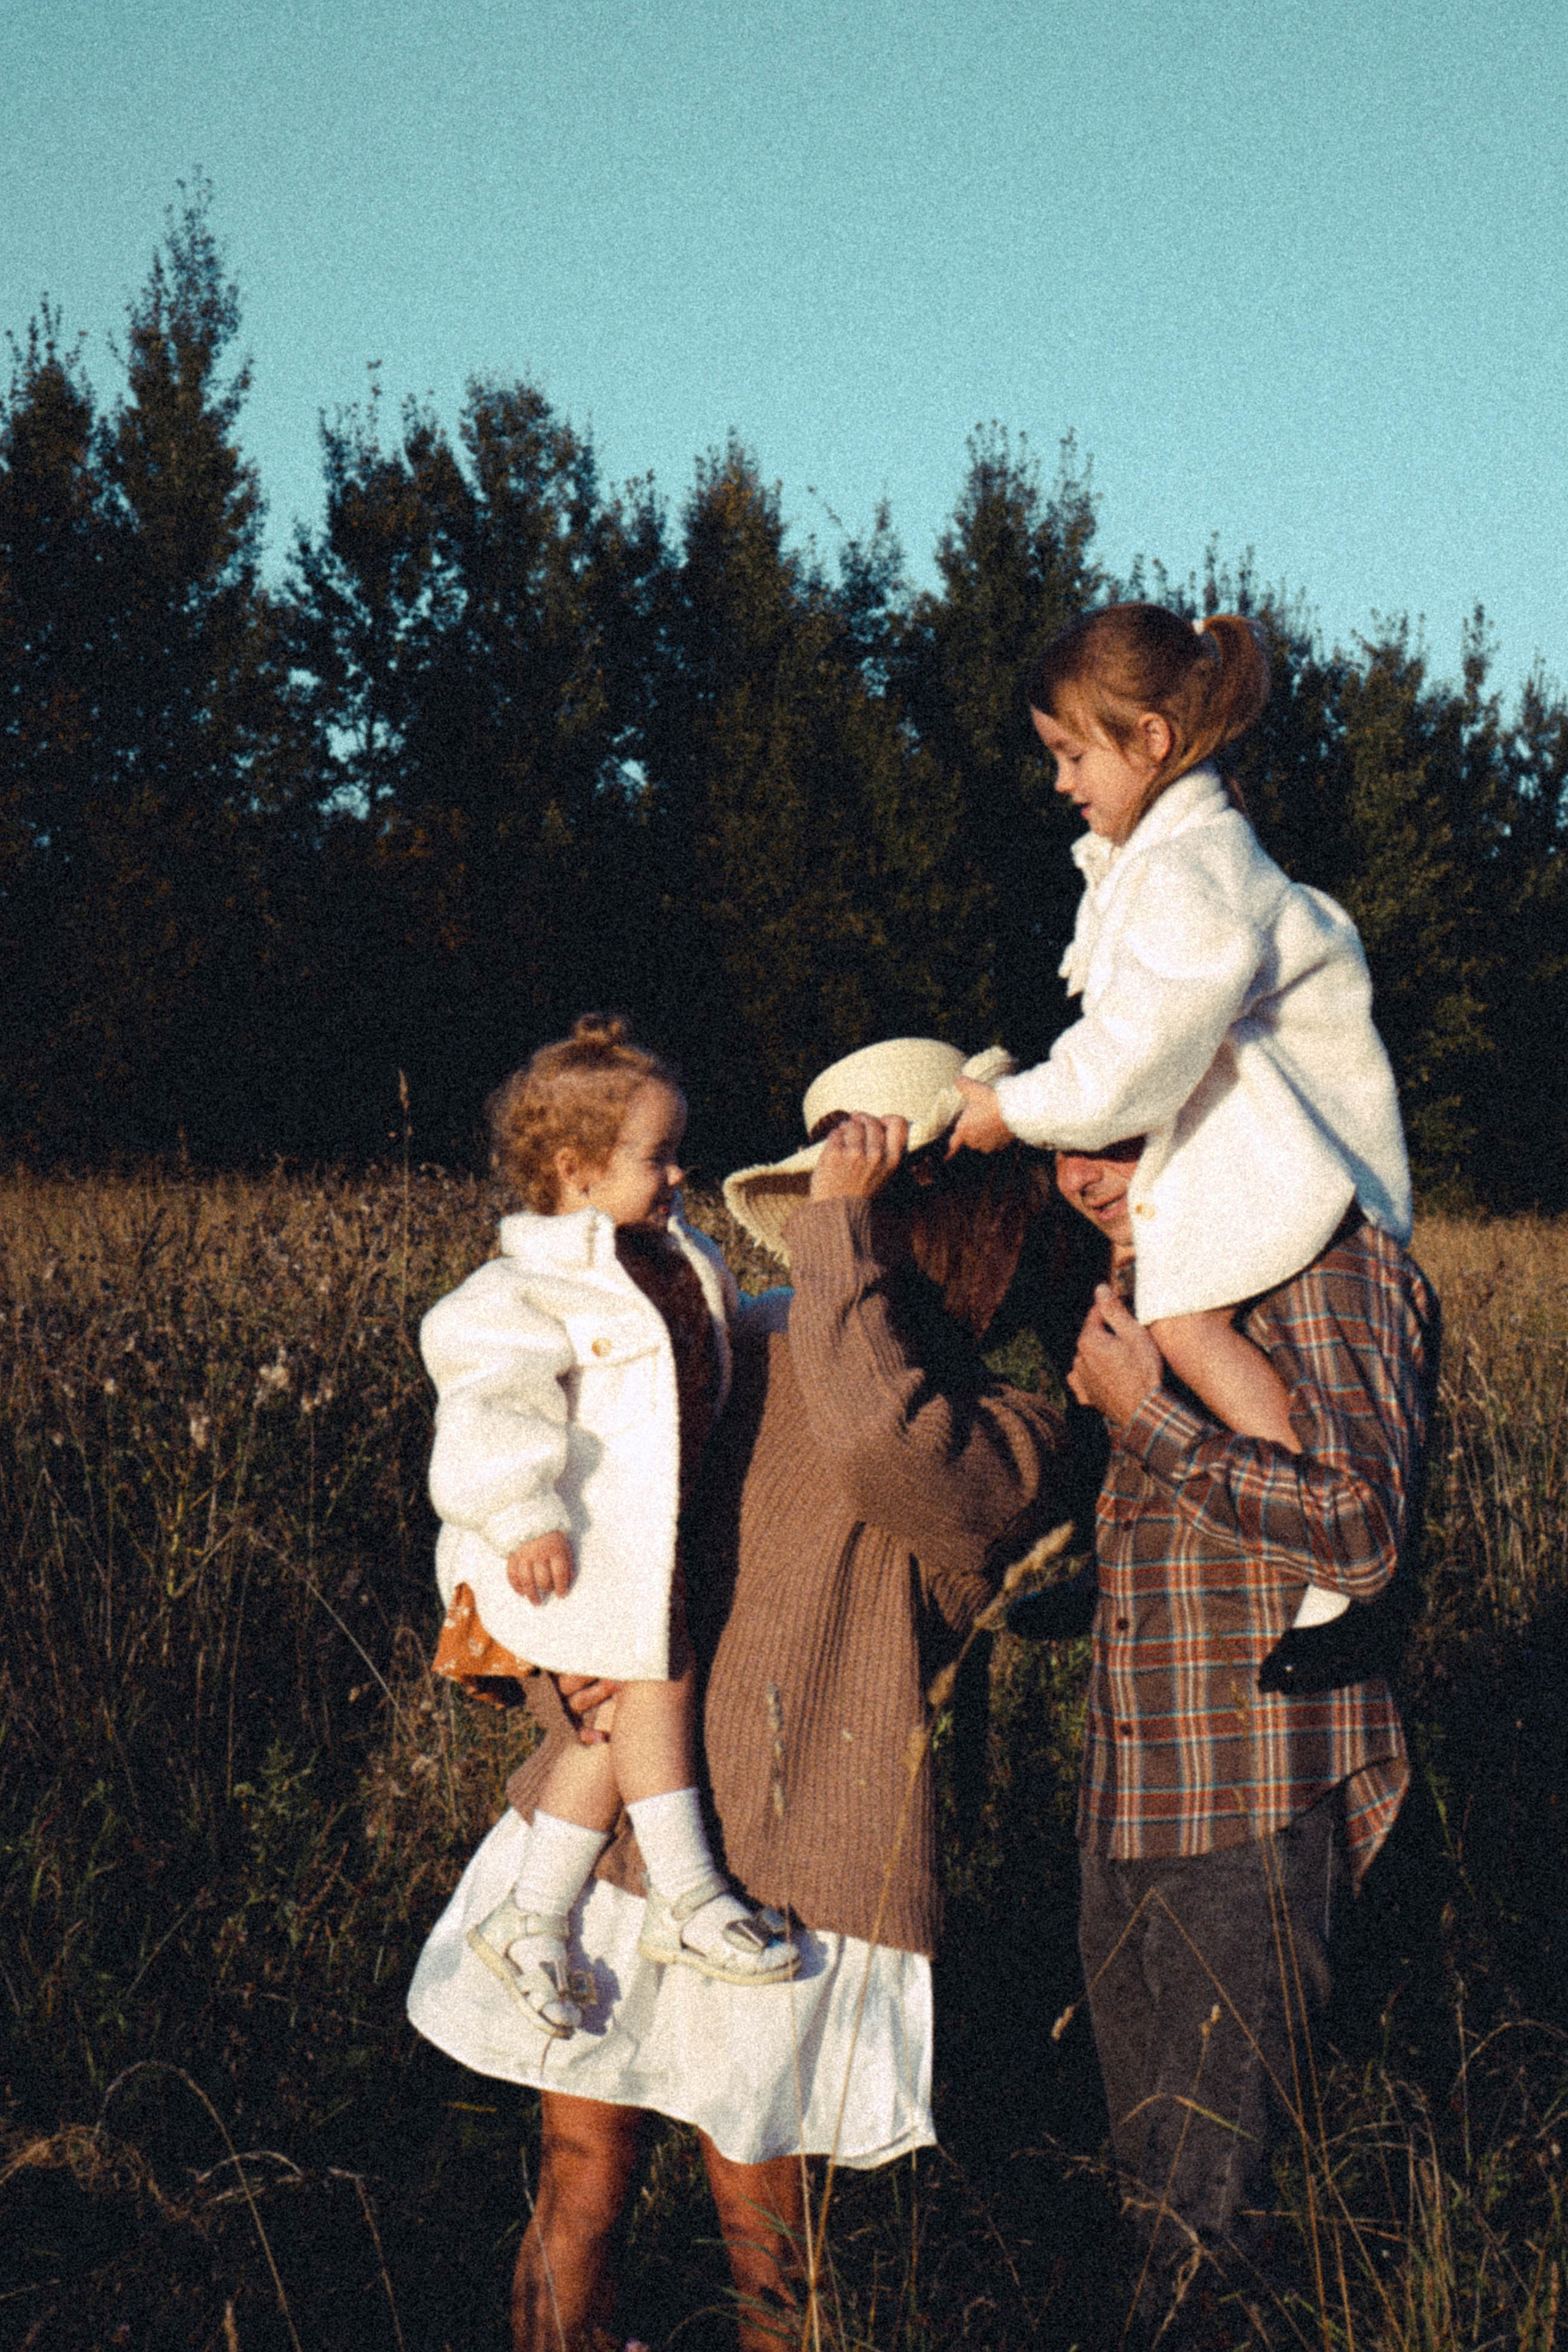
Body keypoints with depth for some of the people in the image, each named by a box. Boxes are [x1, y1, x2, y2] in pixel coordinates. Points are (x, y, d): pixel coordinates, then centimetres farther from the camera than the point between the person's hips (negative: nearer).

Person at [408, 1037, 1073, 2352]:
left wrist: (840, 1226, -23)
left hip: (792, 1887, -3)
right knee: (581, 2182, 9)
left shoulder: (1010, 1446, -8)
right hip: (606, 1831, 4)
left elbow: (878, 1448, -32)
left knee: (758, 2222, 7)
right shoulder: (751, 1347, 5)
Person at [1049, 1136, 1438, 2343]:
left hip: (1261, 1807, -8)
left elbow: (1364, 1533, -22)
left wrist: (1146, 1416, -16)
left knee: (1216, 2200, -3)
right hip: (1128, 1806, 8)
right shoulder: (1144, 1288, 18)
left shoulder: (1332, 1268, -8)